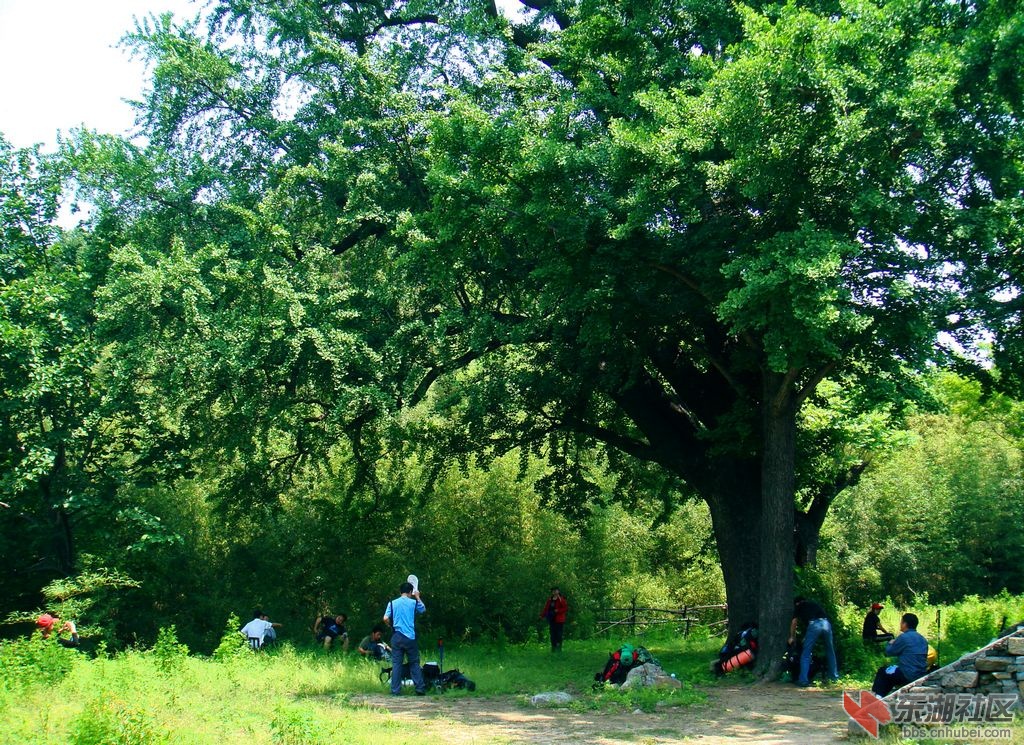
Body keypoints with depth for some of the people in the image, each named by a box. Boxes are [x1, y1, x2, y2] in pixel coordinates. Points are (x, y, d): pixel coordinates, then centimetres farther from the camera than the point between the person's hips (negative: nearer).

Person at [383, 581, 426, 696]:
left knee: (396, 664, 3)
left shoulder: (392, 603, 2)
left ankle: (395, 690, 2)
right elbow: (423, 609, 20)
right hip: (410, 637, -1)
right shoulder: (413, 602, 0)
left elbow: (386, 619, -5)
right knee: (414, 663, 8)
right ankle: (420, 688, 6)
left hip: (397, 637, 1)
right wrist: (417, 597, 30)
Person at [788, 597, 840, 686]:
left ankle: (803, 680, -2)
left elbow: (794, 622, 19)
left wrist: (792, 637, 33)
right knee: (830, 652, 21)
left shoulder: (799, 606, 25)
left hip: (814, 625, -4)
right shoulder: (813, 603, 36)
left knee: (805, 654, 2)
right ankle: (834, 677, 29)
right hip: (826, 624, 4)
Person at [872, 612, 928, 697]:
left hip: (907, 677, -7)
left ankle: (877, 695, 25)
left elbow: (889, 652, -3)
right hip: (921, 676, 7)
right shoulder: (923, 639, 9)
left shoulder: (903, 637, -14)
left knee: (882, 671, 16)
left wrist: (890, 644, 18)